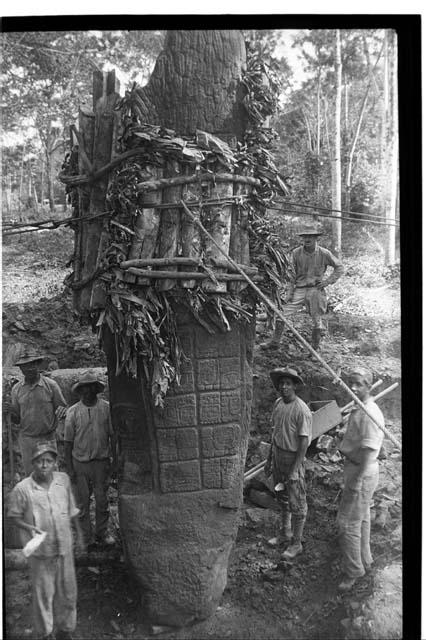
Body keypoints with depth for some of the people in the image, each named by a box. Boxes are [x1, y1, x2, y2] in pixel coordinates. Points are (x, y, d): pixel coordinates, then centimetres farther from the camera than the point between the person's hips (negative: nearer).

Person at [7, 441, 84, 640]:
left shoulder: (63, 480, -5)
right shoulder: (22, 489, -16)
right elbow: (13, 516, -4)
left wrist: (79, 534, 13)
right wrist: (29, 527, -21)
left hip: (64, 547, 3)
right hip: (40, 551, -3)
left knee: (68, 592, 16)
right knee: (43, 594, 10)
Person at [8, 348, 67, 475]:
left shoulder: (51, 385, -5)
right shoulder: (16, 389, 3)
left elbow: (63, 407, 2)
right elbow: (16, 419, 9)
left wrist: (61, 411, -20)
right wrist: (12, 413, -13)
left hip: (48, 438, -2)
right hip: (26, 439, 2)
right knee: (30, 475, 10)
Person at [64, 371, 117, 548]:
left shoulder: (106, 408, -3)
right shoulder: (73, 412, -4)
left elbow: (112, 436, 4)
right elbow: (68, 442, 1)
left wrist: (115, 460, 3)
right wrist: (70, 468, -1)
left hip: (101, 461, 1)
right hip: (80, 462, 0)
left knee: (102, 500, 9)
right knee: (83, 502, 7)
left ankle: (101, 534, 25)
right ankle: (86, 538, 19)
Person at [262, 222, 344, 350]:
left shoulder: (324, 253, -5)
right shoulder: (296, 253, -1)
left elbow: (339, 267, 8)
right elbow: (291, 275, 3)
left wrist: (329, 281, -2)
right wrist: (289, 293, -1)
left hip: (316, 290, -1)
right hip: (299, 290, 1)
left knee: (318, 321, 2)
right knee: (282, 313, -6)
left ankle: (315, 349, 18)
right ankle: (275, 341, 8)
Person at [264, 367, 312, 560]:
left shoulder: (302, 410, -22)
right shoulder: (278, 403, 0)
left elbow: (304, 442, -20)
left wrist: (294, 470, -18)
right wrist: (269, 459, 14)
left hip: (293, 457, -7)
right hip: (278, 454, 7)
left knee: (296, 503, 5)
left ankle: (296, 544, 19)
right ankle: (286, 532, 39)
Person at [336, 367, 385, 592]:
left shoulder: (369, 413, -23)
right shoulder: (357, 409, 9)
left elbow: (369, 450, -25)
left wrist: (357, 480, -23)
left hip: (363, 472, -10)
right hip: (355, 467, 10)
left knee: (348, 522, -2)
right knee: (361, 518, 22)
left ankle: (353, 571, 11)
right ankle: (364, 560, 37)